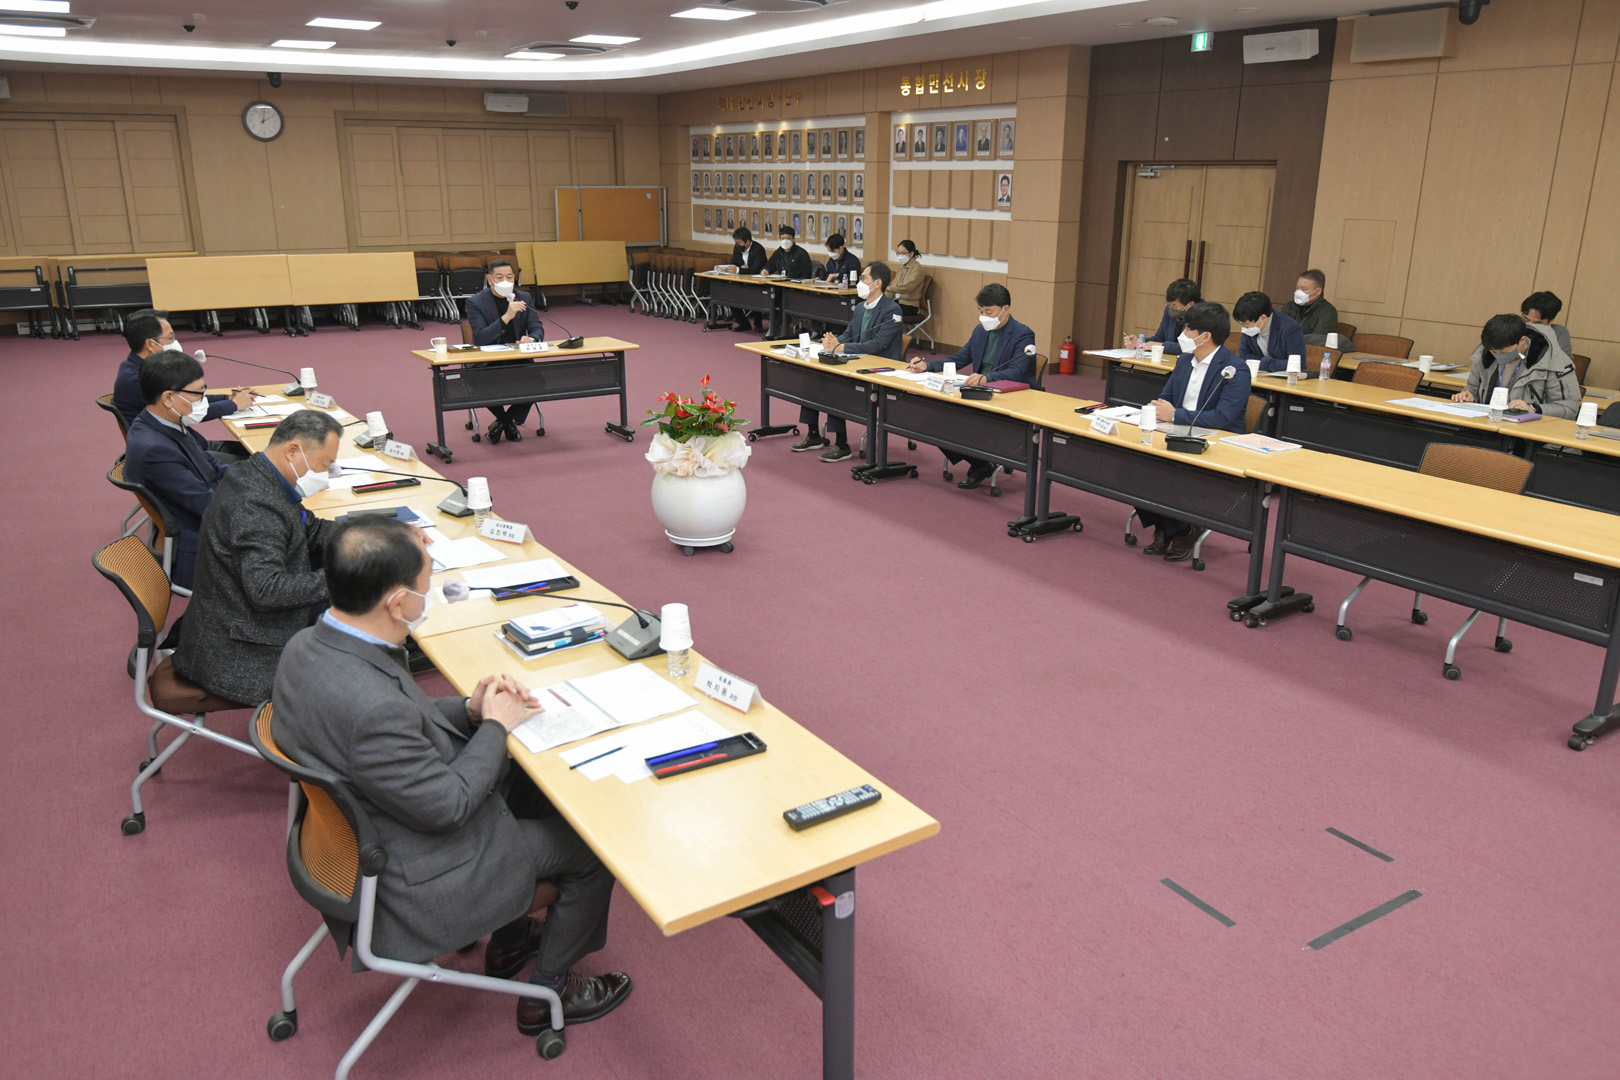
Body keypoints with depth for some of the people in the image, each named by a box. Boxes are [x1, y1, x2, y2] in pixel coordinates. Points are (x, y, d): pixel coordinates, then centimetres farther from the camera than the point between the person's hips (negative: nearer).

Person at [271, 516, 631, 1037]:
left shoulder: (307, 645, -10)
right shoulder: (373, 707, -39)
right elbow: (447, 807, -26)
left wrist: (469, 709, -6)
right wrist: (495, 725, -13)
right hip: (419, 880, -9)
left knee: (531, 777, 25)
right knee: (595, 843, 6)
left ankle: (509, 940, 39)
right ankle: (548, 992, 29)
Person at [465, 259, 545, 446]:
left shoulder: (524, 298, 6)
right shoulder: (475, 302, -7)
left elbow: (537, 329, 3)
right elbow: (480, 338, -19)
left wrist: (531, 339, -24)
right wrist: (507, 317, -30)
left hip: (518, 360, 3)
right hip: (487, 362, -3)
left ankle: (505, 421, 0)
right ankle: (505, 420, 1)